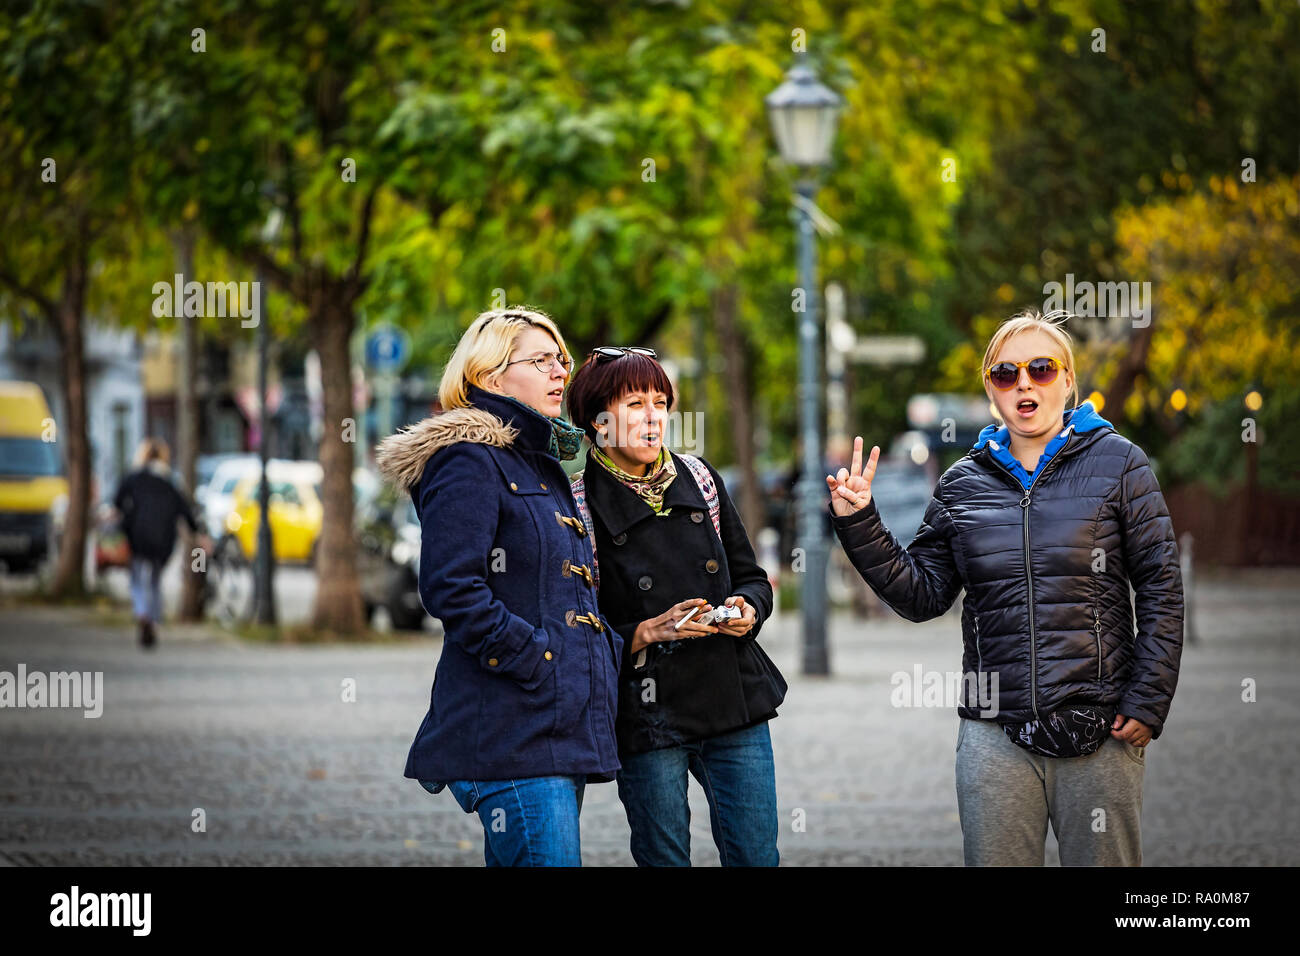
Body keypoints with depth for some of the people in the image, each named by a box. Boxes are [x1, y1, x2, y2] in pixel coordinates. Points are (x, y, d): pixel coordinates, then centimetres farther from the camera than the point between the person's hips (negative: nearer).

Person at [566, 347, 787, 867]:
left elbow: (752, 578, 17)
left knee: (756, 855, 2)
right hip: (646, 716, -4)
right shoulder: (581, 506, -5)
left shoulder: (699, 478, 9)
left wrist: (748, 610, -4)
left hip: (734, 701, 4)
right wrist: (650, 632, -18)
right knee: (664, 859, 3)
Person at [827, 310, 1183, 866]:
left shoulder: (1117, 464, 2)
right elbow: (922, 594, 9)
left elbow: (1160, 591, 1)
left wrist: (1147, 701, -6)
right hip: (994, 734, 2)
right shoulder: (963, 484, 11)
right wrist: (859, 528, -2)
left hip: (1102, 734, -2)